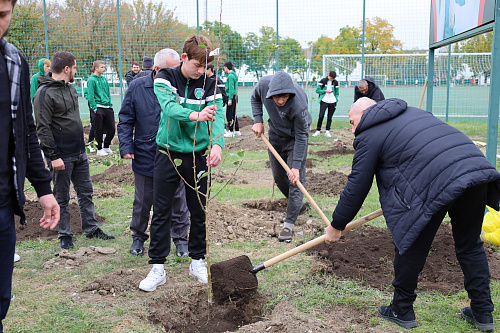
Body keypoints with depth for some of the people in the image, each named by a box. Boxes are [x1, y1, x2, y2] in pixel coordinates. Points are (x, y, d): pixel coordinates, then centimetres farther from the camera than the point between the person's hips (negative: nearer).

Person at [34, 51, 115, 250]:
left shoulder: (70, 88, 12)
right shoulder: (45, 93, -15)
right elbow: (43, 128, -17)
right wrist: (53, 156, -20)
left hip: (80, 153, 8)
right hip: (62, 156, -8)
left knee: (86, 192, 14)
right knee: (62, 198, 6)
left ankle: (91, 229, 25)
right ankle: (64, 235, 18)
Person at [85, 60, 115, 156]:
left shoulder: (104, 79, 14)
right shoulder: (91, 80, -7)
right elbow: (90, 96, -11)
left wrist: (110, 105, 15)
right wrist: (95, 108, -15)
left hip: (107, 107, 7)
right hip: (98, 108, -7)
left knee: (111, 128, 6)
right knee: (99, 129, 0)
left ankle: (106, 147, 22)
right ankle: (99, 149, 12)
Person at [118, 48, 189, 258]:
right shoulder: (137, 87, -3)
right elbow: (125, 120, 3)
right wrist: (126, 146, -6)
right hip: (145, 156, 1)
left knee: (178, 199, 11)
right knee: (143, 201, 15)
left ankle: (180, 238, 28)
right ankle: (138, 237, 34)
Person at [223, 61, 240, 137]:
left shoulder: (230, 76, -14)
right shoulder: (234, 75, 15)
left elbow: (231, 88, -19)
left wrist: (230, 99, -20)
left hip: (231, 97, -10)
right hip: (235, 96, 10)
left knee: (229, 114, -6)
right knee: (233, 114, 14)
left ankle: (231, 131, -4)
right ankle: (237, 130, 18)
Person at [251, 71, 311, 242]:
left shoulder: (299, 104, -39)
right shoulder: (264, 84, -26)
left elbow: (301, 136, -29)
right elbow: (255, 98, 1)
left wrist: (296, 166, -29)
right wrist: (258, 121, -11)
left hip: (295, 136, -5)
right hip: (275, 134, 5)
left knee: (296, 179, -11)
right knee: (278, 177, 13)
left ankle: (289, 224, -6)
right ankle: (298, 205, 36)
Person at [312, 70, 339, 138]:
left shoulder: (335, 82, 8)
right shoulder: (323, 81, 0)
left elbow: (337, 93, 15)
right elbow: (317, 90, 1)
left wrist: (336, 101, 6)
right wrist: (325, 91, -11)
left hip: (332, 102, 2)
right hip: (324, 101, -2)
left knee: (330, 117, 3)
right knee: (321, 116, -10)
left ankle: (327, 132, 8)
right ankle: (318, 131, 0)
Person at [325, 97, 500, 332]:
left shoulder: (368, 136, 8)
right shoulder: (413, 112, 30)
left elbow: (356, 187, 8)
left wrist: (337, 225, 19)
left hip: (438, 182, -8)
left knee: (411, 248, 9)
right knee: (470, 246, 21)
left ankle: (402, 311, 23)